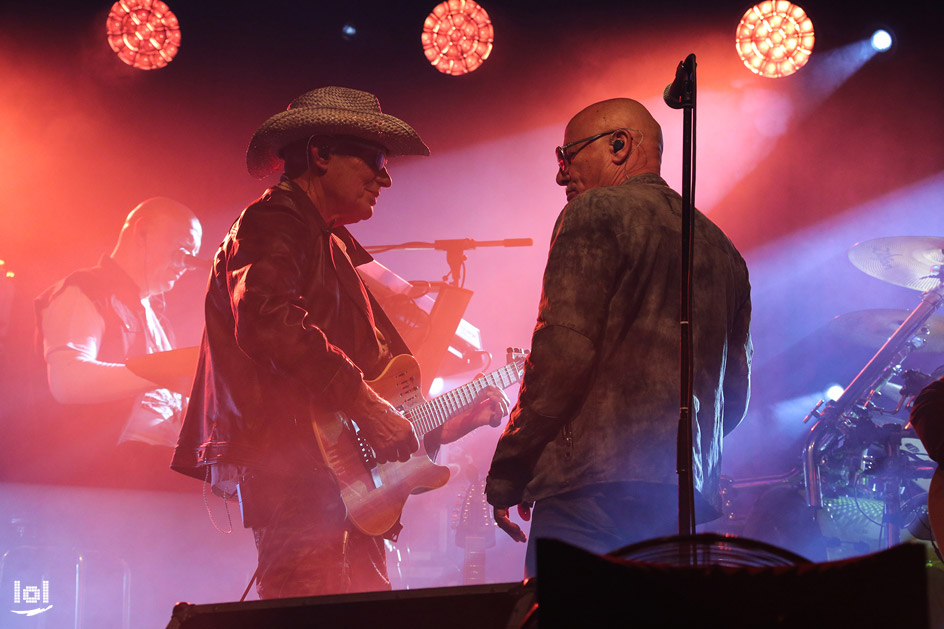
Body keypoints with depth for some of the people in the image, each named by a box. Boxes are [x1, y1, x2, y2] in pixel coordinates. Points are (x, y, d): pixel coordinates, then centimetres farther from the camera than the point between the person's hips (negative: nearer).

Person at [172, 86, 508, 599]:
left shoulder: (334, 246, 26)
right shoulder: (273, 224, -4)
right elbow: (266, 321, -25)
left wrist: (455, 417, 15)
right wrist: (363, 402, -23)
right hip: (291, 473, -10)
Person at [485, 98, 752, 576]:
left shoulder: (596, 211, -1)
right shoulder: (720, 248, 21)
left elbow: (564, 353, -12)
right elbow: (735, 395, 20)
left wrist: (506, 474, -6)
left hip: (595, 487, -8)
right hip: (692, 495, 8)